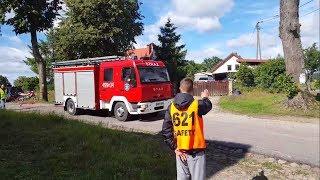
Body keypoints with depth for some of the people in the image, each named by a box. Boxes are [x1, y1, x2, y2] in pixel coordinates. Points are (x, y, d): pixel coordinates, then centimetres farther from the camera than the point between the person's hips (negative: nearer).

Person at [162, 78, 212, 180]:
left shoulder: (171, 107, -2)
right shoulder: (197, 104, -13)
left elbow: (166, 130, -2)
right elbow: (208, 106, 11)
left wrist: (174, 148, 3)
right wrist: (205, 98, 32)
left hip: (180, 151, 4)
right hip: (195, 152, -4)